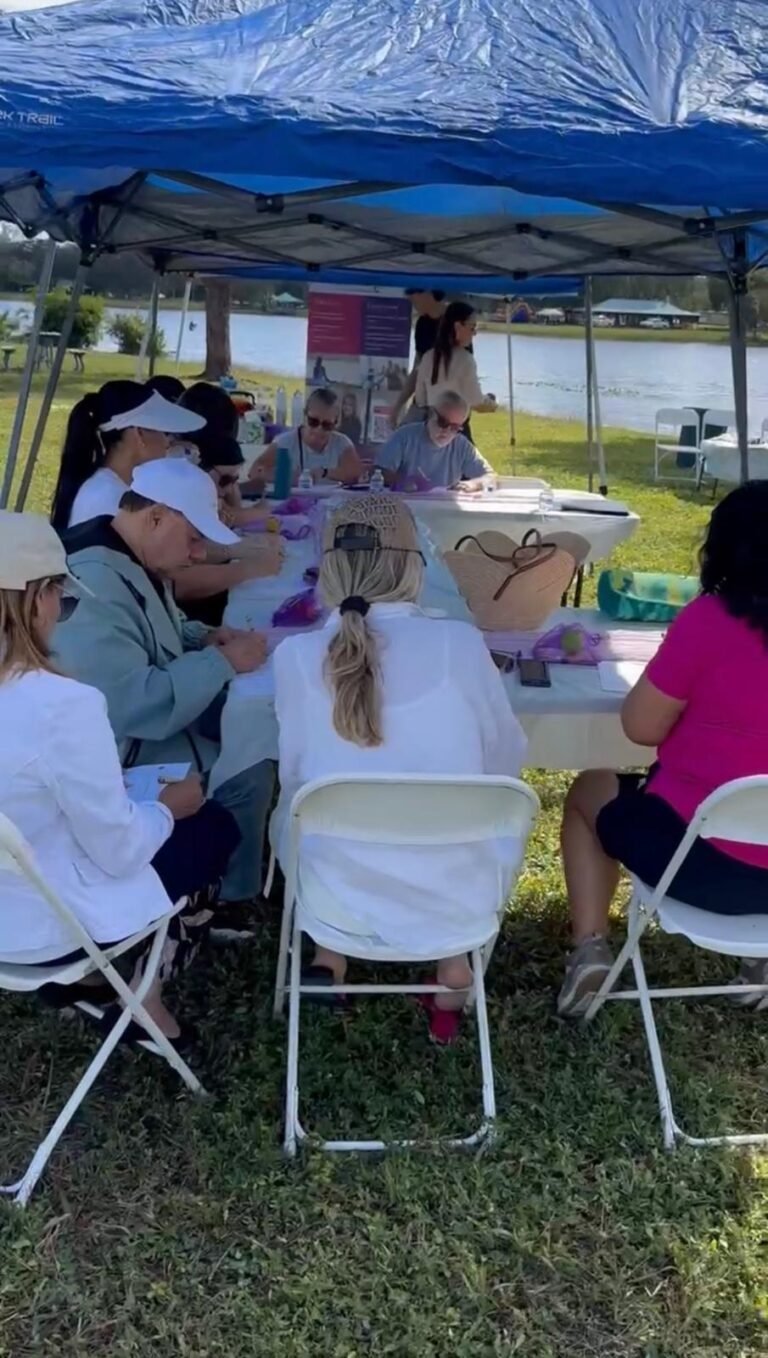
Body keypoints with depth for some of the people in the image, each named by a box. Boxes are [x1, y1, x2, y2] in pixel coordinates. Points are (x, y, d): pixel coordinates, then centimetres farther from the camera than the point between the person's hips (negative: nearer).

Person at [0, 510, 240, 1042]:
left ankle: (86, 976, 26)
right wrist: (169, 807, -1)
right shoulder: (63, 705, -32)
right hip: (47, 927, -7)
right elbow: (120, 850, -21)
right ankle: (143, 999, 27)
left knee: (144, 814, 25)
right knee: (213, 827, 15)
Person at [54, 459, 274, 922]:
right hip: (120, 746, -10)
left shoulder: (132, 557, 2)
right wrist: (222, 661, -24)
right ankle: (232, 896, 8)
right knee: (249, 771, -13)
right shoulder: (95, 586, -31)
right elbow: (138, 707, -35)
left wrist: (204, 637, -2)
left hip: (141, 708, 10)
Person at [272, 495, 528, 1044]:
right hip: (454, 893, -1)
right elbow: (508, 759, 1)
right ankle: (454, 969, 25)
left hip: (337, 894, 1)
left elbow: (295, 774, 3)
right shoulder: (460, 644, -14)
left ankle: (330, 957, 27)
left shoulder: (297, 655, -12)